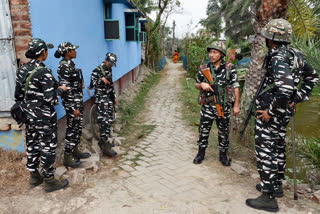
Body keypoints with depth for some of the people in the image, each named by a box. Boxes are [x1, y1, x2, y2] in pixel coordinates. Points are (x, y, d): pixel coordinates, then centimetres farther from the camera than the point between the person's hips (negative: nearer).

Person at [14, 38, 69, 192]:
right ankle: (49, 181, 16)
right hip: (44, 117, -8)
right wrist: (60, 89, -6)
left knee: (32, 145, 18)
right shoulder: (43, 72, -21)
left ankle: (34, 177, 33)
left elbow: (18, 95, 8)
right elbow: (50, 99, -22)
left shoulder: (22, 70, 3)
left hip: (29, 115, 8)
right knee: (48, 147, 4)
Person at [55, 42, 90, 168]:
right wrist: (73, 108, -21)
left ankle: (75, 151, 32)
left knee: (78, 127, 17)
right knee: (72, 129, 0)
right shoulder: (64, 66, -17)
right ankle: (67, 157, 13)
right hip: (71, 102, -9)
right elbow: (65, 89, -21)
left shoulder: (70, 64, 12)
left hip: (78, 100, 9)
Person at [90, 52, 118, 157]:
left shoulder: (109, 70, 13)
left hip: (109, 98, 8)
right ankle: (105, 146, -6)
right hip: (100, 99, -8)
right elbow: (92, 85, -14)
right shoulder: (97, 71, -11)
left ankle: (104, 141, 25)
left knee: (109, 120, 11)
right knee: (104, 121, -12)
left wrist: (114, 97, 23)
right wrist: (101, 80, -27)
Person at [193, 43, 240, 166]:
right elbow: (196, 85, 12)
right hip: (207, 106, 2)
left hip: (223, 107, -1)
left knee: (223, 132, 10)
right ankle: (201, 152, 26)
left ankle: (223, 154, 27)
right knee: (203, 130, 9)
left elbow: (235, 87, -1)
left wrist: (236, 105, -4)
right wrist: (202, 85, -12)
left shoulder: (229, 69, -3)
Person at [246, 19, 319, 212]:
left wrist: (270, 111, -22)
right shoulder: (295, 55, 7)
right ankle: (277, 185, 36)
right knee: (278, 148, 20)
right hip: (284, 112, 9)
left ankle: (268, 197, 6)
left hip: (270, 114, -9)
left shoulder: (278, 58, -21)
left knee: (265, 152, -2)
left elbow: (285, 89, -33)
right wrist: (297, 99, 13)